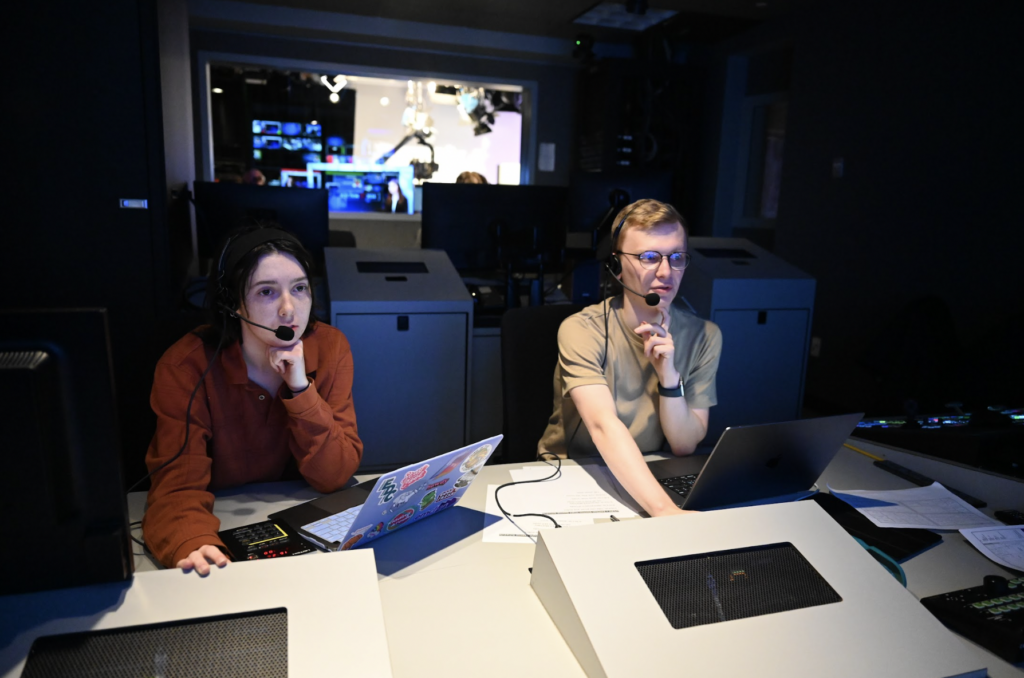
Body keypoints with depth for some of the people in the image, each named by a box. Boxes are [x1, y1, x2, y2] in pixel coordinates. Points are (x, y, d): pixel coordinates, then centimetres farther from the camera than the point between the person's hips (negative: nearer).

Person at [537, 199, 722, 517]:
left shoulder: (704, 336, -4)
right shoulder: (581, 331, -17)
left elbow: (685, 446, -5)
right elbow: (605, 426, -30)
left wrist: (669, 377, -21)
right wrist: (665, 510, -43)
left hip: (647, 475, 4)